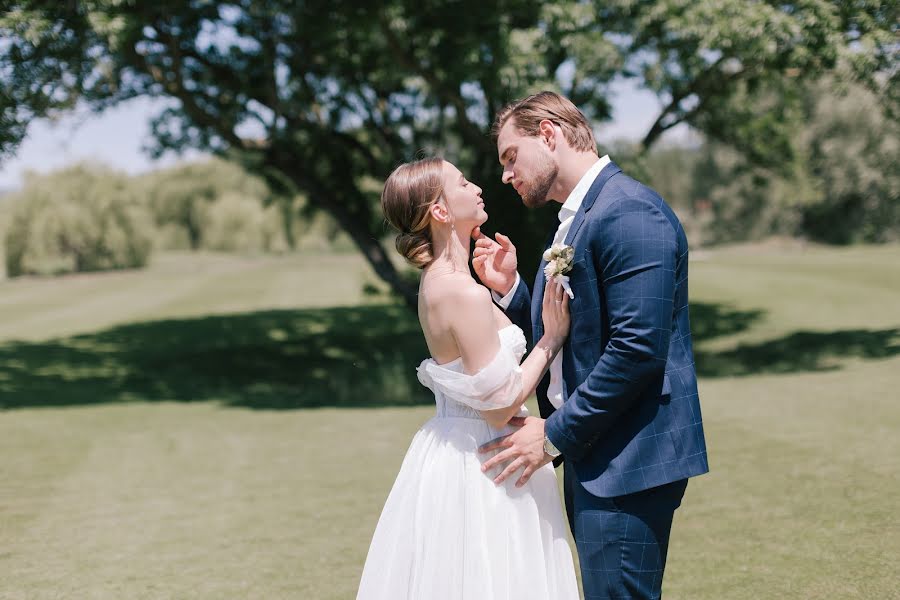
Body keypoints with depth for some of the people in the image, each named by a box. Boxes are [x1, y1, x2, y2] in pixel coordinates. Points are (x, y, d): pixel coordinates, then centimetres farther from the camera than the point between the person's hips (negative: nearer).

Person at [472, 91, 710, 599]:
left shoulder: (629, 211, -16)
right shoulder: (575, 219, 18)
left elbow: (639, 348, -23)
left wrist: (555, 434, -17)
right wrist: (509, 287, 5)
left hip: (627, 461, -10)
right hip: (591, 457, 10)